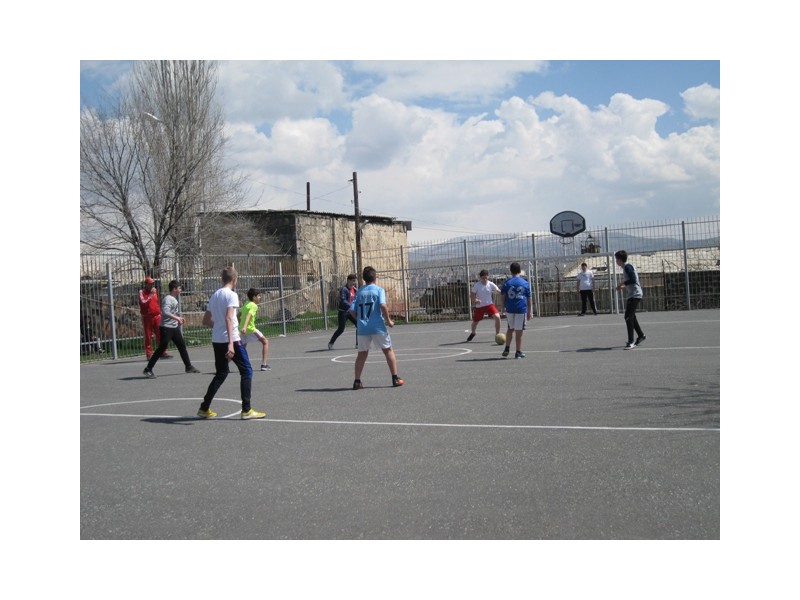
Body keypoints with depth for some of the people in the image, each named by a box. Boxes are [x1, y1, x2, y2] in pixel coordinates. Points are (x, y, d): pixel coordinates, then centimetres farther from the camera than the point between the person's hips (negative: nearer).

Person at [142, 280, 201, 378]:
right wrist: (177, 318, -33)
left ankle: (189, 367, 24)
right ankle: (148, 369, 0)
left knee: (182, 346, 13)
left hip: (175, 327, 9)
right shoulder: (168, 299, -16)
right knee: (161, 349, -7)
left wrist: (179, 318, 15)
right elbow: (166, 312, -31)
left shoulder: (174, 298, 13)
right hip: (166, 328, -9)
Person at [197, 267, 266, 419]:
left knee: (221, 374, 19)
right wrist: (231, 344, -28)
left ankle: (204, 409, 18)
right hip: (230, 339, -8)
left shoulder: (214, 295, 13)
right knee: (247, 371, 3)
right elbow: (229, 318, -22)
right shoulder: (231, 295, -10)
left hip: (216, 340, 8)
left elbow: (206, 321, 18)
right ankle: (246, 410, 0)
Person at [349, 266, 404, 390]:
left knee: (362, 354, 13)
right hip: (377, 327, -3)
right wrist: (389, 320, -6)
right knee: (388, 350, 8)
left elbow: (352, 311, 5)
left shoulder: (359, 292, 10)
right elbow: (383, 306, -17)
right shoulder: (379, 290, -2)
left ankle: (357, 381, 9)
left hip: (362, 327, 3)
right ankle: (395, 378, 5)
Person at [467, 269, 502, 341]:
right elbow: (471, 295, -6)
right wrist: (475, 300, -26)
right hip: (479, 306, 0)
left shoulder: (491, 284, -9)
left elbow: (499, 291, -16)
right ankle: (473, 334, 47)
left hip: (489, 305, 0)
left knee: (497, 317, -21)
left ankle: (497, 335, -5)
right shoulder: (477, 285, -11)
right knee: (475, 321, 13)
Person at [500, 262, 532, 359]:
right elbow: (528, 300, 7)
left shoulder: (507, 283, 4)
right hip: (521, 309, -1)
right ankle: (518, 352, 8)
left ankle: (507, 348, 15)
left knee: (510, 329, 19)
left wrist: (503, 308, 7)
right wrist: (529, 312, 12)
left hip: (509, 309, 1)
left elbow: (502, 297, 0)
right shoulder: (525, 283, 4)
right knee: (519, 331, 3)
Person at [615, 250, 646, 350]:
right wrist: (624, 287, 15)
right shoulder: (626, 267, 17)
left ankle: (631, 342, -14)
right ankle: (641, 335, 33)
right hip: (633, 295, 11)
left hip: (635, 295, -11)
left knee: (628, 317, -14)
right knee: (631, 317, 19)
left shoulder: (627, 267, -13)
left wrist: (623, 283, -14)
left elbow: (633, 279, -24)